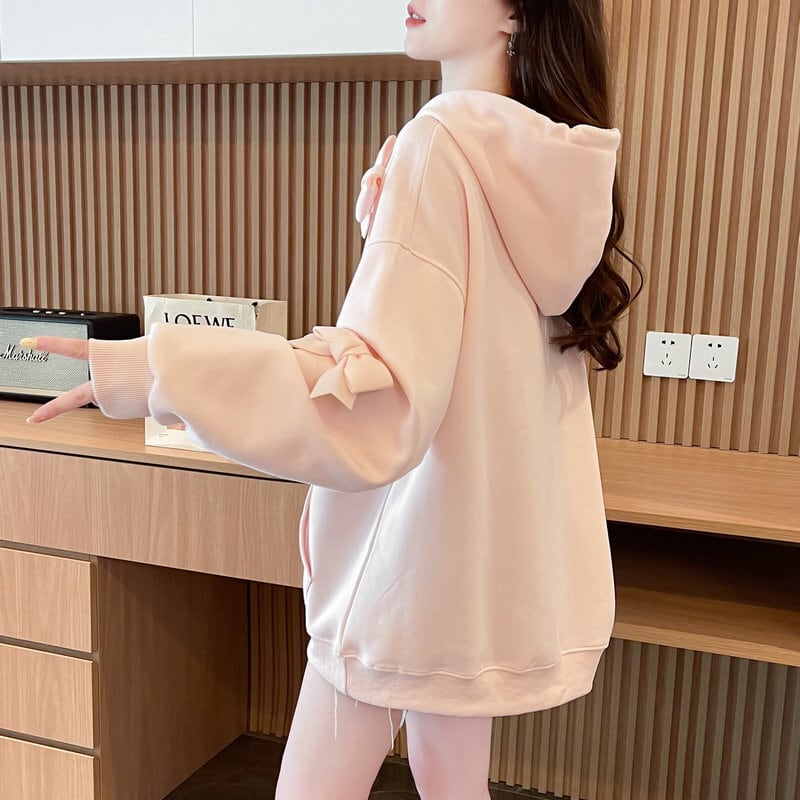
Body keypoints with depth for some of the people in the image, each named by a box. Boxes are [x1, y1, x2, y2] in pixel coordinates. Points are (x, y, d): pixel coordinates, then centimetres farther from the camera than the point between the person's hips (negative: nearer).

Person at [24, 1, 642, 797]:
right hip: (493, 544, 8)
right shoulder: (553, 159, 5)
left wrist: (163, 372, -31)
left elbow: (383, 393, -27)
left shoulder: (441, 143, -19)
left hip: (408, 540, -8)